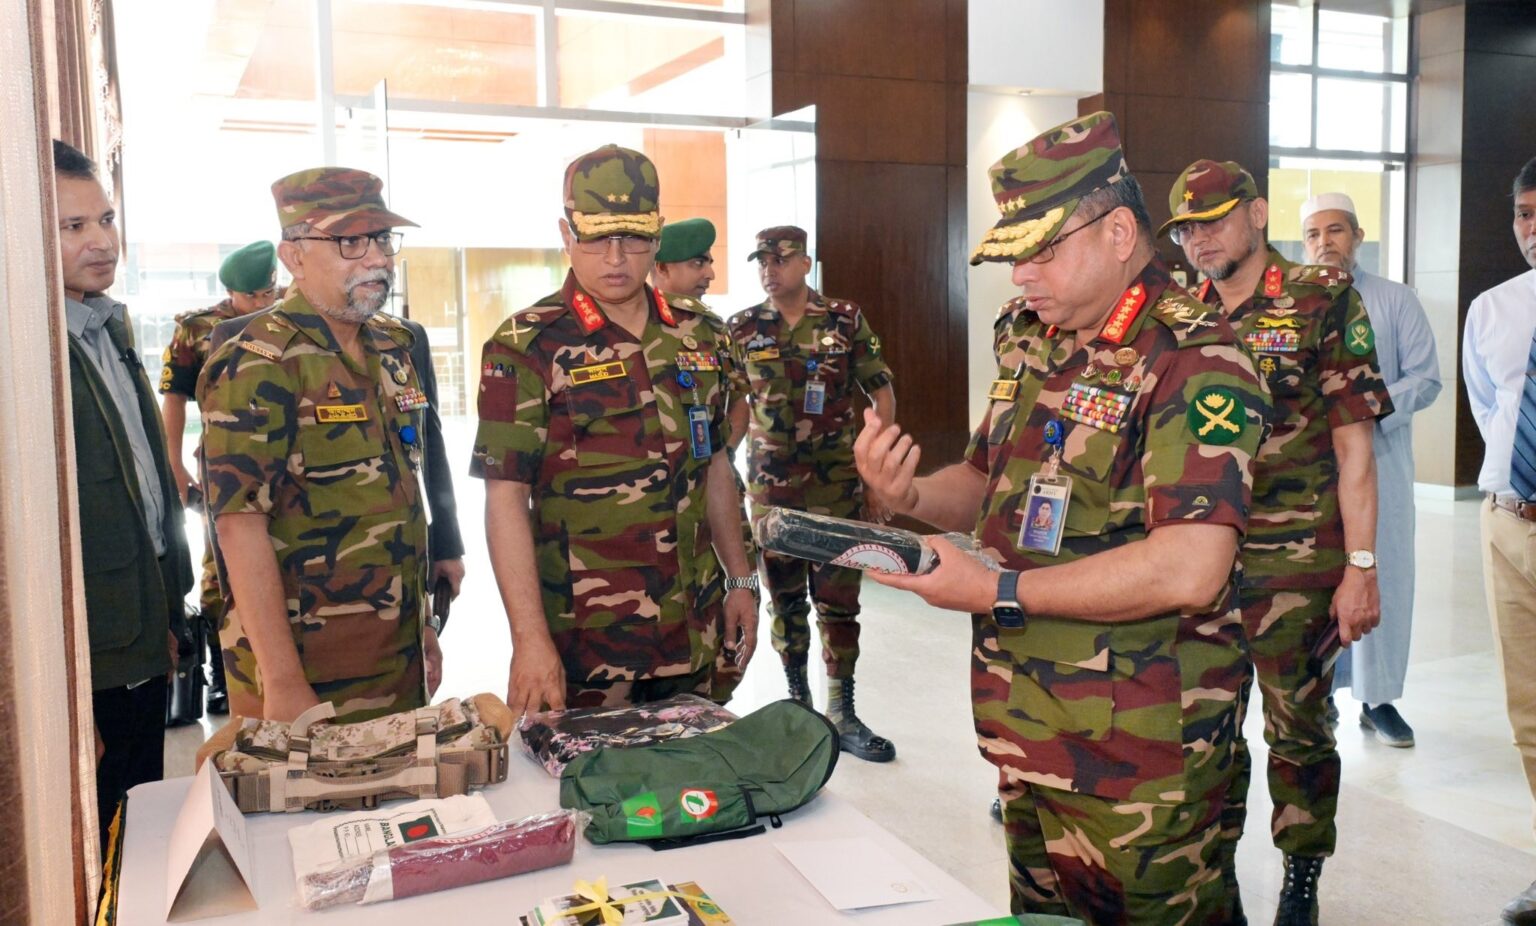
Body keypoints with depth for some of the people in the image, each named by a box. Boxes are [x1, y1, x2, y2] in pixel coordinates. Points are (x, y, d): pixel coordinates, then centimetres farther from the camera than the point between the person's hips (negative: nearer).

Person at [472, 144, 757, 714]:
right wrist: (530, 639, -19)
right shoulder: (526, 347, -9)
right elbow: (506, 499, -13)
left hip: (694, 630, 5)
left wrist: (740, 580, 14)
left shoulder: (699, 336, 7)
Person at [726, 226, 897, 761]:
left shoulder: (846, 321, 0)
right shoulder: (743, 329, 4)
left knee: (838, 603, 1)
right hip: (769, 486, 2)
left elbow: (882, 396, 4)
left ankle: (842, 715, 13)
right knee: (784, 600, 11)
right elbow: (740, 406, 12)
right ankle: (798, 701, 27)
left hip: (836, 487, -2)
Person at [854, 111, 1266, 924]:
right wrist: (908, 496, -5)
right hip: (1023, 726, 7)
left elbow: (1189, 571, -28)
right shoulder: (1031, 341, 9)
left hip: (1136, 752, -7)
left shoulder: (1193, 364, -17)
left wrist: (995, 592, -24)